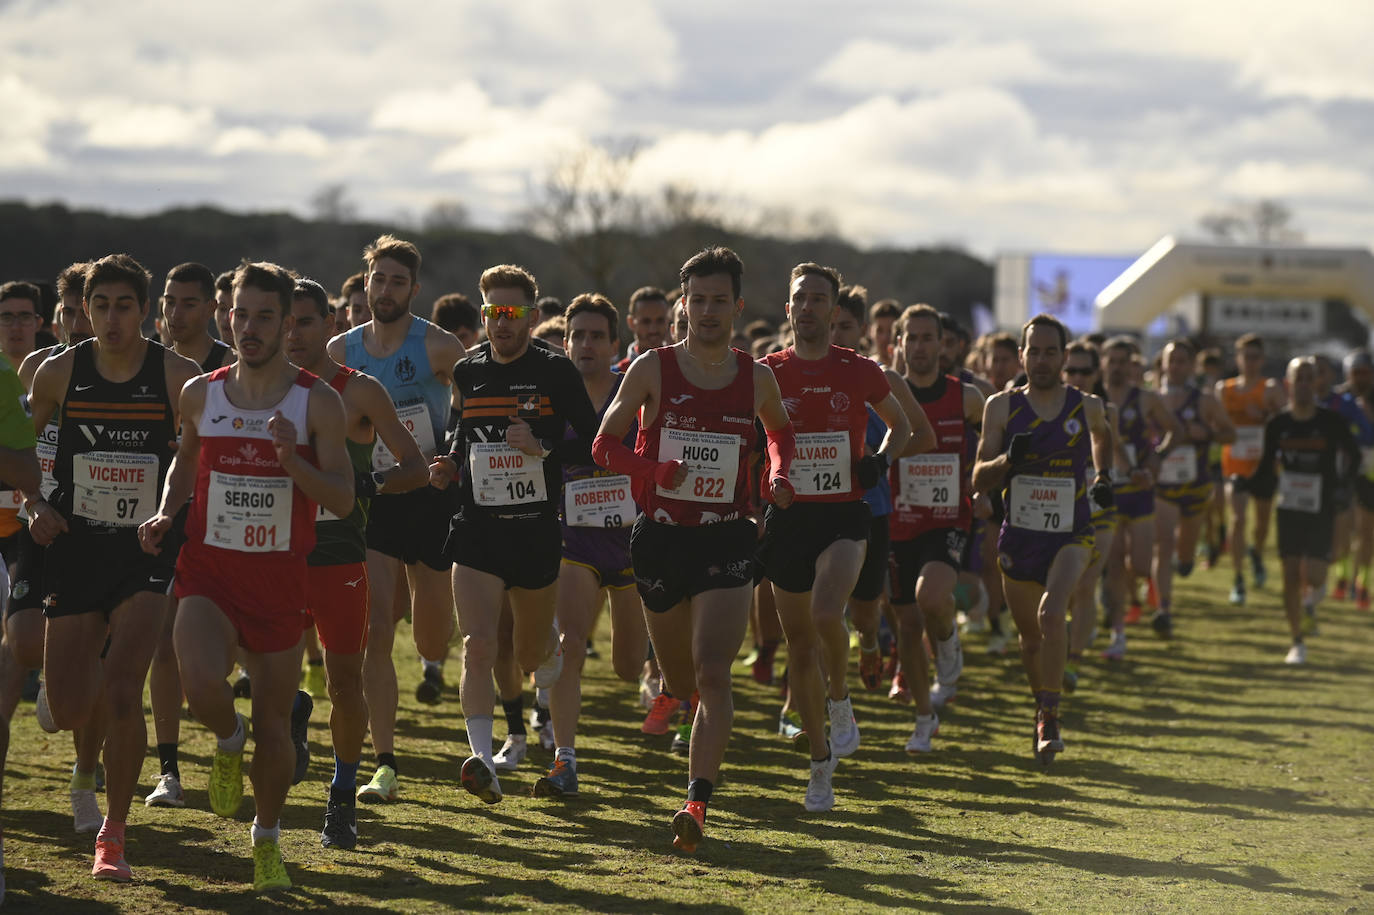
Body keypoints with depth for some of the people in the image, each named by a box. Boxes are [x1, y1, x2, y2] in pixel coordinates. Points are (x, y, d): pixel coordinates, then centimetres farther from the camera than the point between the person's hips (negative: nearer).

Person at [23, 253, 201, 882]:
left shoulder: (178, 376, -5)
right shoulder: (57, 373, 0)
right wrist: (34, 505, -2)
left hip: (147, 548, -2)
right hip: (74, 547, 2)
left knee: (122, 695, -17)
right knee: (68, 713, 1)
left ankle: (113, 834, 0)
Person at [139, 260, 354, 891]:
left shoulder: (318, 402, -5)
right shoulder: (200, 394, 2)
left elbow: (342, 501, -9)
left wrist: (293, 459, -25)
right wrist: (166, 512, 5)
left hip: (280, 578, 0)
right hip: (208, 571, 1)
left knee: (273, 726, 7)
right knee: (203, 686, -26)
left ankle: (267, 840, 31)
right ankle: (228, 741, 10)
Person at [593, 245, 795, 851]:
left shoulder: (756, 378, 3)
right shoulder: (652, 370, -2)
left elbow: (780, 433, 23)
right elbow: (605, 445, 1)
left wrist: (777, 478, 3)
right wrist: (653, 470, -17)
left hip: (727, 540, -1)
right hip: (661, 535, 1)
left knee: (712, 674, -16)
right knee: (680, 679, 13)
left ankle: (697, 803, -18)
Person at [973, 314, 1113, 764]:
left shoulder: (1086, 407, -1)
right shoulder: (1002, 406, -2)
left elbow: (1102, 436, 26)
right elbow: (979, 479, -4)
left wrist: (1103, 476, 14)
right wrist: (1007, 460, -22)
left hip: (1071, 535, -2)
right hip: (1019, 537, 2)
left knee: (1051, 613, -26)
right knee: (1030, 637, 12)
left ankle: (1050, 721, -19)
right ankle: (1043, 705, 40)